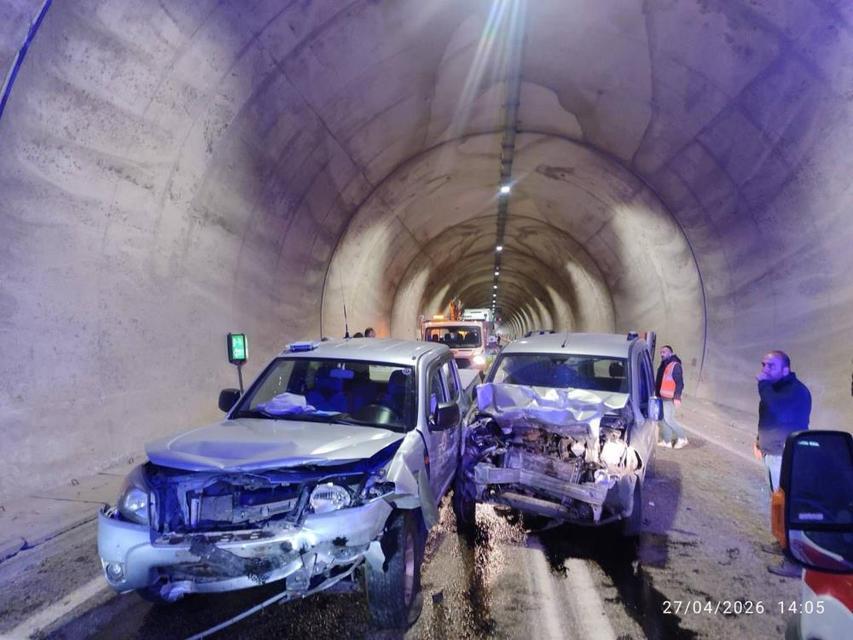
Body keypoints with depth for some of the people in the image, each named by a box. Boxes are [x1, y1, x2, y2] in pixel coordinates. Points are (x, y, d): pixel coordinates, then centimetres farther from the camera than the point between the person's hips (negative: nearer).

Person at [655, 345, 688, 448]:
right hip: (661, 397, 9)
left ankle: (682, 438, 8)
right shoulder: (663, 365, 15)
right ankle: (667, 441, 19)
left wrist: (677, 397, -23)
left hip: (669, 398, -9)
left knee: (668, 419, -8)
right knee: (663, 419, 11)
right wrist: (657, 394, 23)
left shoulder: (675, 365, -13)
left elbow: (680, 383, -18)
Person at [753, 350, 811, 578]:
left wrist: (763, 385, -26)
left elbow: (777, 412, -36)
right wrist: (759, 440, 22)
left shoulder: (795, 390, -19)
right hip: (774, 453, 10)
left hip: (787, 457, -10)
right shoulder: (775, 387, 13)